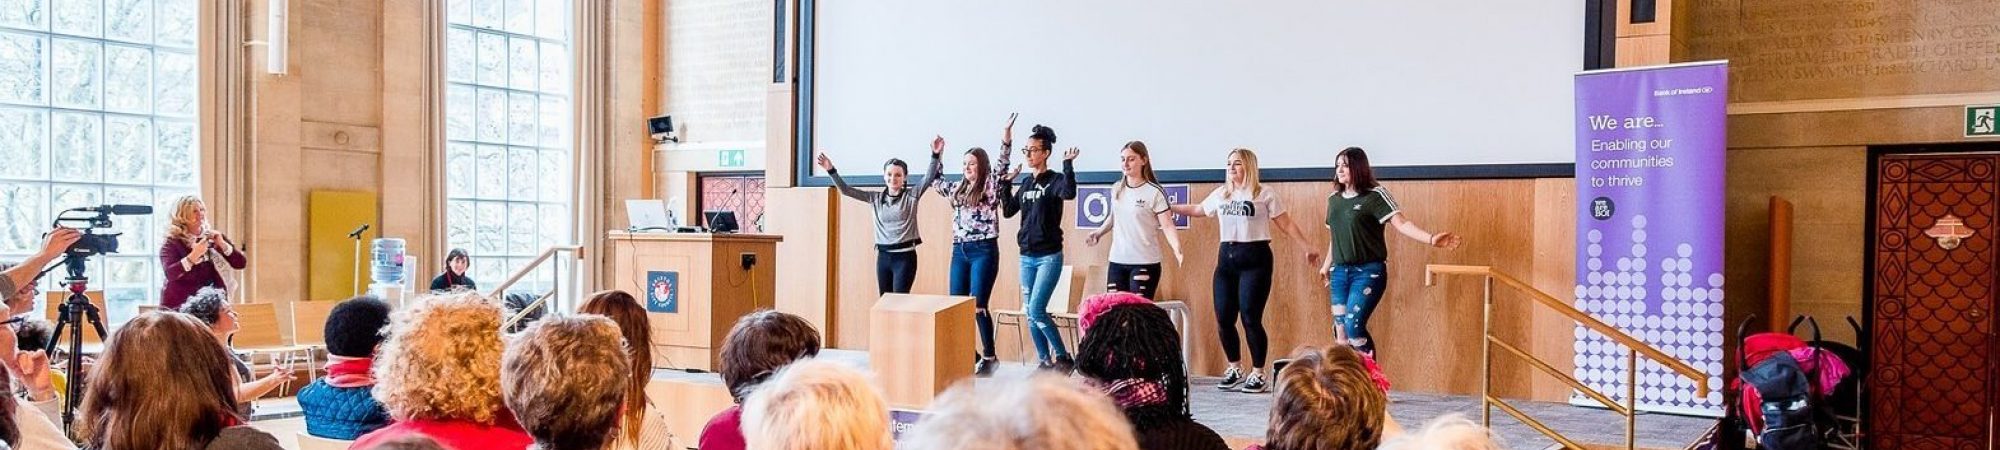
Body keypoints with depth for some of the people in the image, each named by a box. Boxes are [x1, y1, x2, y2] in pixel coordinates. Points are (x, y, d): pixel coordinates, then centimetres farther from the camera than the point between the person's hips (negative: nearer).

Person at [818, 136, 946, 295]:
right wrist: (831, 171, -4)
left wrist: (936, 155, -30)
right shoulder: (875, 198, 8)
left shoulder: (911, 196, -2)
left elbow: (929, 177, -15)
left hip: (905, 256, -4)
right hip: (883, 256, 4)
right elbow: (846, 190, 7)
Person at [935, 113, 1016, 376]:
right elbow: (936, 184, 32)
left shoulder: (990, 187, -2)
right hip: (959, 251, 7)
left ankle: (989, 357, 4)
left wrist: (1006, 140, -29)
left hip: (984, 251, -6)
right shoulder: (958, 188, 16)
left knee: (978, 306, -9)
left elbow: (1001, 168, -18)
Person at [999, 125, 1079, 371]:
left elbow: (1069, 193, -29)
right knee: (1030, 313, 7)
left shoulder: (1055, 180, -7)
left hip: (1049, 256, -7)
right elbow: (1008, 211, 11)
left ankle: (1063, 358, 0)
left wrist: (1068, 165, -29)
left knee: (1036, 310, -14)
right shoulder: (1025, 184, 12)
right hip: (1026, 257, 7)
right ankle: (1045, 361, 18)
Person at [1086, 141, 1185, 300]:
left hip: (1145, 263, -6)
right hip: (1117, 261, 6)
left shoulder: (1154, 192, -11)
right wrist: (1099, 233, 14)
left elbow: (1167, 226, -14)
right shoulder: (1116, 189, 8)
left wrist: (1177, 250, -29)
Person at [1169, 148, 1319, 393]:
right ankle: (1234, 369, 21)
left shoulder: (1264, 194, 0)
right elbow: (1197, 210, 28)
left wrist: (1307, 248, -4)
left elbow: (1287, 224, 0)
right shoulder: (1220, 194, 13)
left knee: (1250, 318, -8)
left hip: (1255, 258, -5)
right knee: (1224, 319, 3)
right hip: (1226, 257, 5)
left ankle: (1257, 374, 6)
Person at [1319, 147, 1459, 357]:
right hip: (1340, 272, 6)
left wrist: (1431, 239, -33)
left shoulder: (1375, 196, -9)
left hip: (1368, 272, -6)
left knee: (1354, 325, -17)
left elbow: (1401, 223, -19)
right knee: (1340, 331, 4)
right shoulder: (1334, 199, 10)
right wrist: (1327, 265, 30)